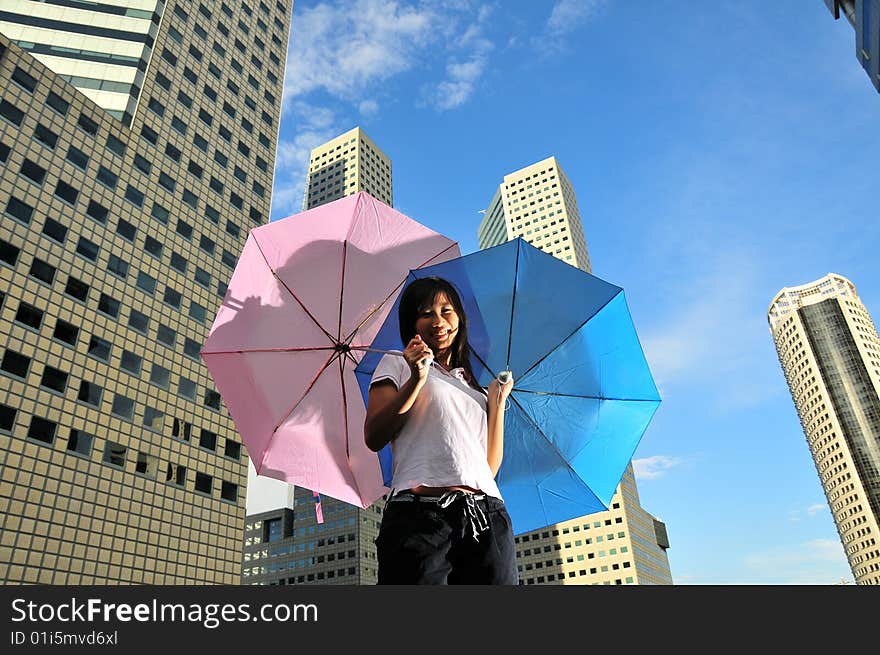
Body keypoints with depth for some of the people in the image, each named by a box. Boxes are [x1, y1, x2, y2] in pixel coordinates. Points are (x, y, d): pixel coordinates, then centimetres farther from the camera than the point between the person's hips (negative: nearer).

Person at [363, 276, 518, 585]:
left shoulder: (475, 389, 25)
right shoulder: (397, 365, 15)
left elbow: (491, 467, 14)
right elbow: (374, 439, -1)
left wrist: (498, 400, 12)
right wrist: (416, 380, -9)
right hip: (420, 513, -3)